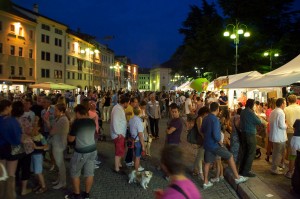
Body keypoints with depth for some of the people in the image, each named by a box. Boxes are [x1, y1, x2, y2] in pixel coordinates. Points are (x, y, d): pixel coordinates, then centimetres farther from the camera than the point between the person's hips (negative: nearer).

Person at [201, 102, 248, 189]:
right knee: (230, 156, 8)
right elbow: (216, 134, -26)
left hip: (207, 144, 7)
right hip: (214, 144, -7)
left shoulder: (205, 118, 5)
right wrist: (220, 143, -11)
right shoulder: (215, 119, -19)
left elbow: (202, 130, 18)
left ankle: (206, 182, 19)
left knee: (207, 162, 13)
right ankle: (237, 177, 16)